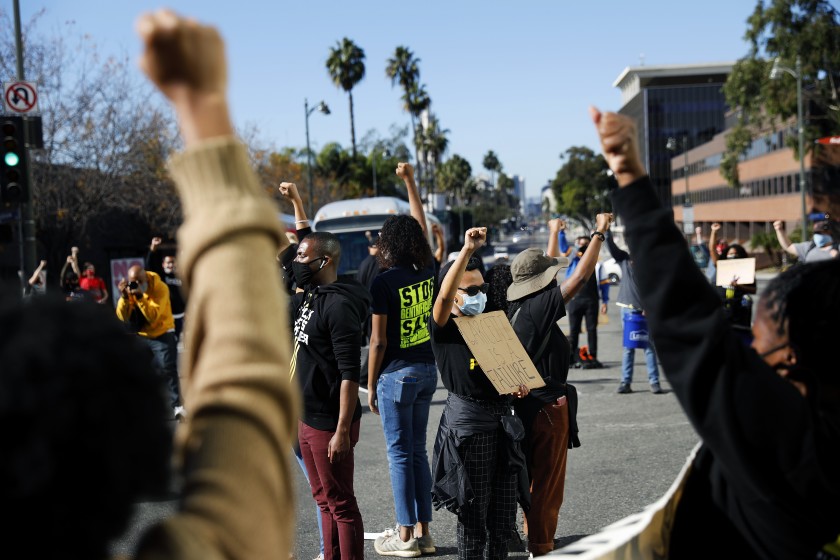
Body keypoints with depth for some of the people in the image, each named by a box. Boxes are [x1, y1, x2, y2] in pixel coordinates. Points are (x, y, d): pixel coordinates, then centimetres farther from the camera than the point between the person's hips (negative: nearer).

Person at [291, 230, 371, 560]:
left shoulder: (339, 305, -19)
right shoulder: (307, 297, 8)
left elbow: (350, 374, -23)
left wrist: (342, 431, -25)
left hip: (329, 423, -9)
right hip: (306, 418, 9)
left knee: (340, 505, 0)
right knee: (324, 500, 17)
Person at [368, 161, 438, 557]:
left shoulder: (384, 282, -14)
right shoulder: (427, 272, 1)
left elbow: (378, 342, -13)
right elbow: (421, 224, 18)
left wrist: (370, 386, -3)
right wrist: (409, 180, 26)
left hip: (396, 373, -6)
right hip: (427, 370, 6)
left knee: (400, 455, 1)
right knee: (418, 451, 13)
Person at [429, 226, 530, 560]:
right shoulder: (444, 329, -6)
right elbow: (444, 296, -27)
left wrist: (520, 383, 2)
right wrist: (467, 251, -36)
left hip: (503, 418, 6)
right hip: (468, 420, -6)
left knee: (503, 516, 11)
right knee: (473, 514, 1)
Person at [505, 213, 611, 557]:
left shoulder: (518, 306, 4)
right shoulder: (539, 306, -18)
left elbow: (546, 270, 22)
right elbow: (580, 276, -20)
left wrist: (554, 234, 35)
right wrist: (599, 234, -13)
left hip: (525, 402, 9)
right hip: (549, 405, -9)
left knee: (533, 477, 20)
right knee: (548, 483, 1)